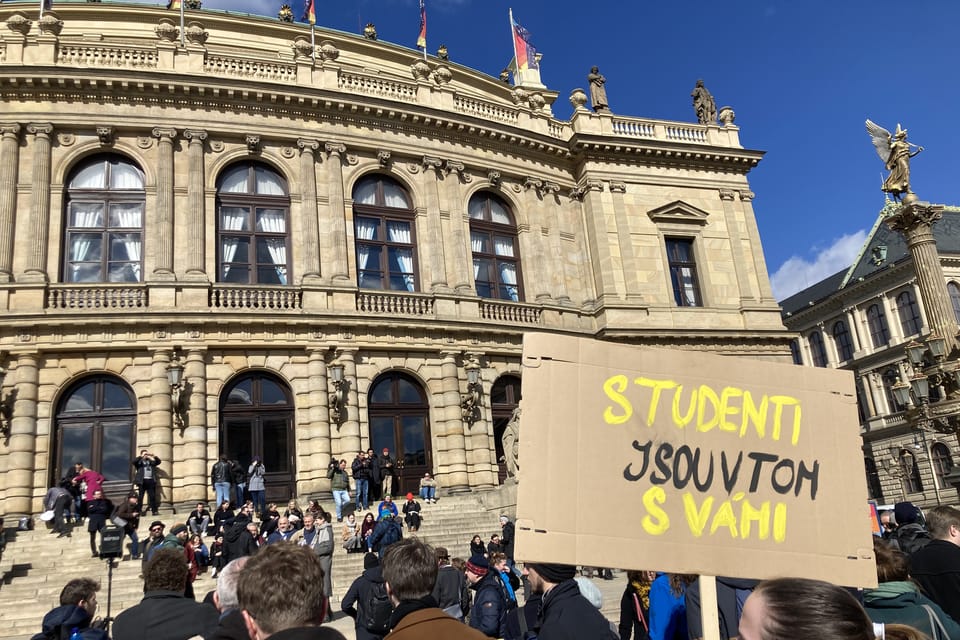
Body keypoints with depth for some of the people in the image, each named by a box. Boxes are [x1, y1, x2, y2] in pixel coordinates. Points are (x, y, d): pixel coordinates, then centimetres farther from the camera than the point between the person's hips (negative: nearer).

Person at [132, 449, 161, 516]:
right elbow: (133, 462, -9)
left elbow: (158, 462, 10)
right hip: (142, 481, -3)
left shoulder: (151, 461, 21)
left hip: (151, 481, 3)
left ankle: (154, 511, 0)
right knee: (140, 497, -3)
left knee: (152, 496, 0)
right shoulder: (139, 461, 11)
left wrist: (154, 456, -7)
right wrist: (141, 456, -15)